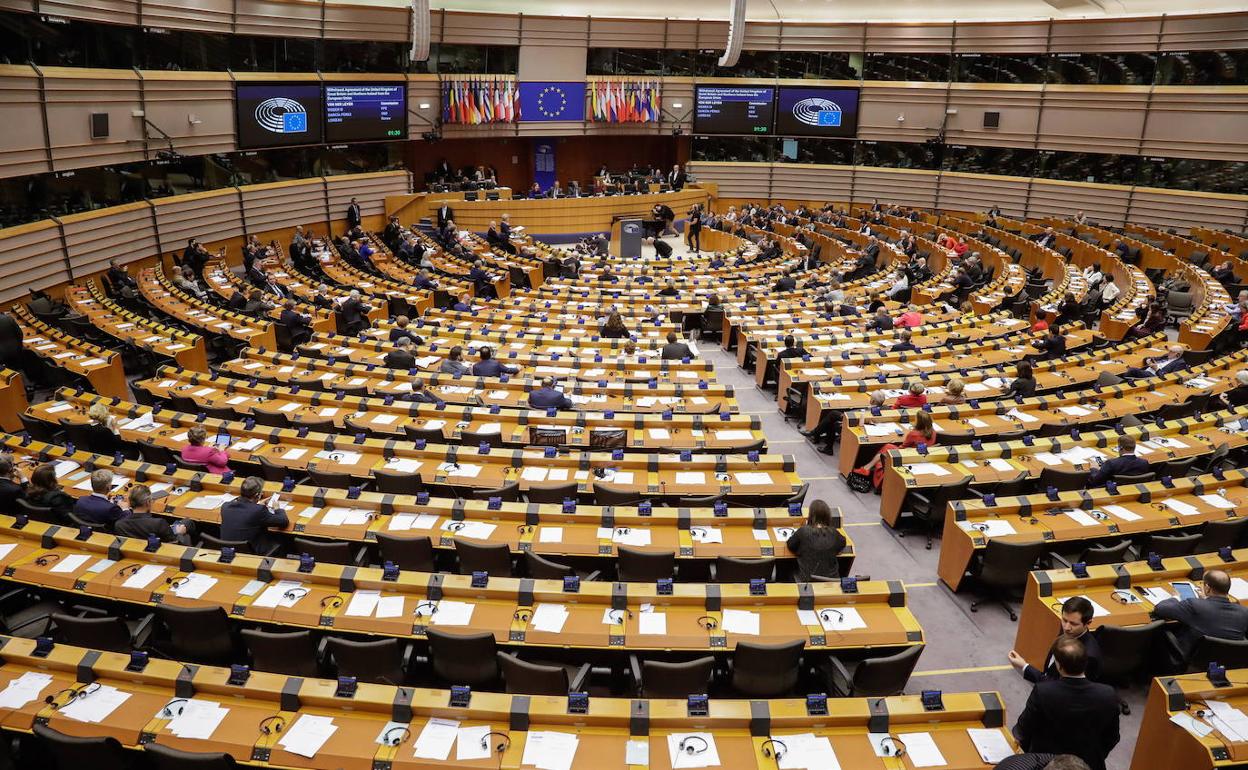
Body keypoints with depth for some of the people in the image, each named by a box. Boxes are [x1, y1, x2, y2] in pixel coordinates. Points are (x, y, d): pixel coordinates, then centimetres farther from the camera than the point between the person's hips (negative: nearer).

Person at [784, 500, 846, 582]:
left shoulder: (803, 531, -13)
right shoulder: (834, 533, -4)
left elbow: (788, 545, 3)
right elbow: (843, 543, 18)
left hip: (808, 580, -3)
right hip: (832, 579, 3)